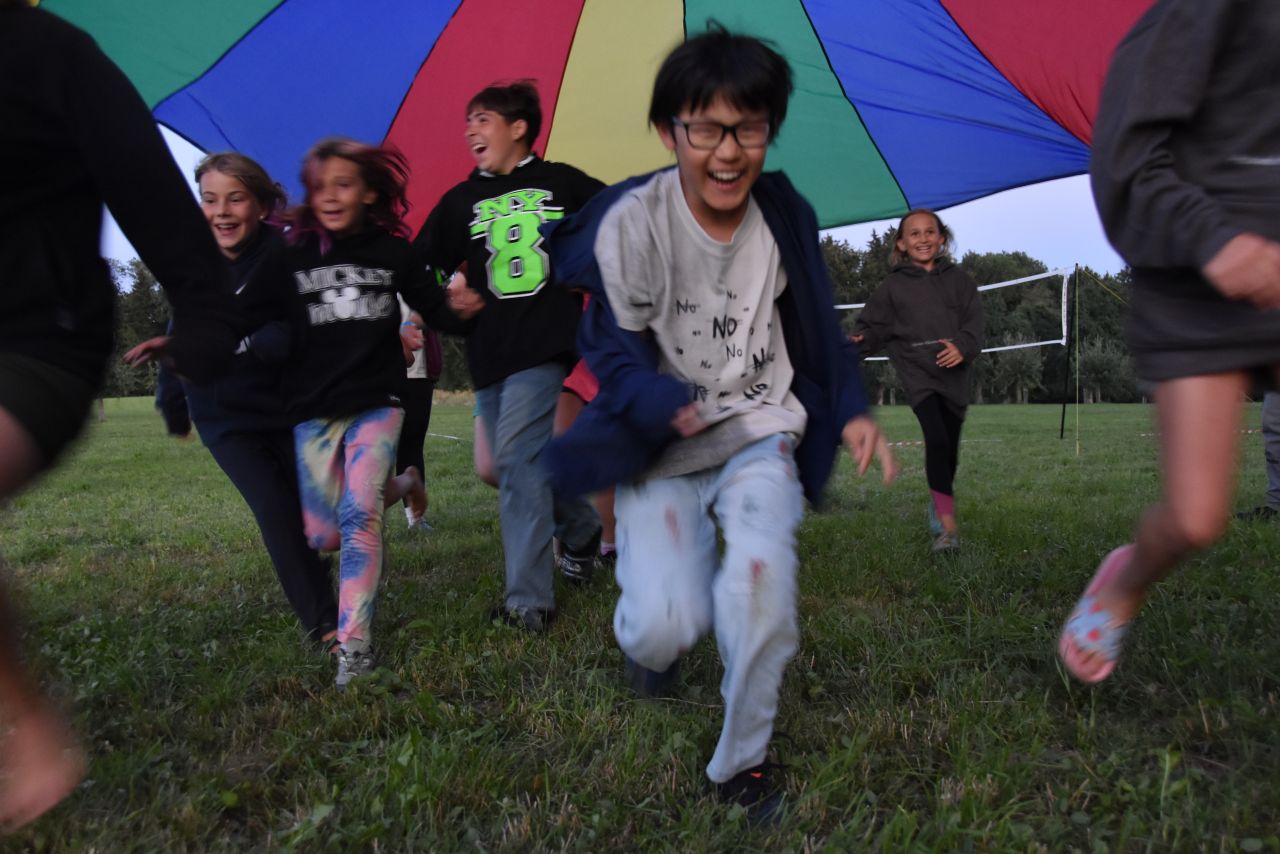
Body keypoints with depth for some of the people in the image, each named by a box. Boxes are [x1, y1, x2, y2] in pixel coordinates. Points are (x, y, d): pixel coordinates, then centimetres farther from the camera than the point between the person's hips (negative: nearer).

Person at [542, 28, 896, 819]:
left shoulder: (785, 215, -1)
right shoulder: (631, 222, -12)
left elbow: (819, 328, 9)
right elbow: (614, 346, -8)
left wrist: (853, 412, -5)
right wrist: (663, 404, -29)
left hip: (761, 432, 2)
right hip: (662, 447, -2)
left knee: (761, 578, -24)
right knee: (666, 623, -16)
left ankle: (745, 759, 4)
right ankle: (650, 643, 28)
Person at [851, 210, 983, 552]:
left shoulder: (958, 279, 9)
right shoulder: (893, 286, 5)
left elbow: (974, 321, 1)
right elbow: (874, 325, 4)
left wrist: (962, 346, -18)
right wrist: (861, 341, -18)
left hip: (954, 371, 3)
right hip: (916, 369, -3)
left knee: (951, 446, 10)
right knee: (936, 438, -19)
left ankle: (938, 504, 35)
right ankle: (948, 524, -18)